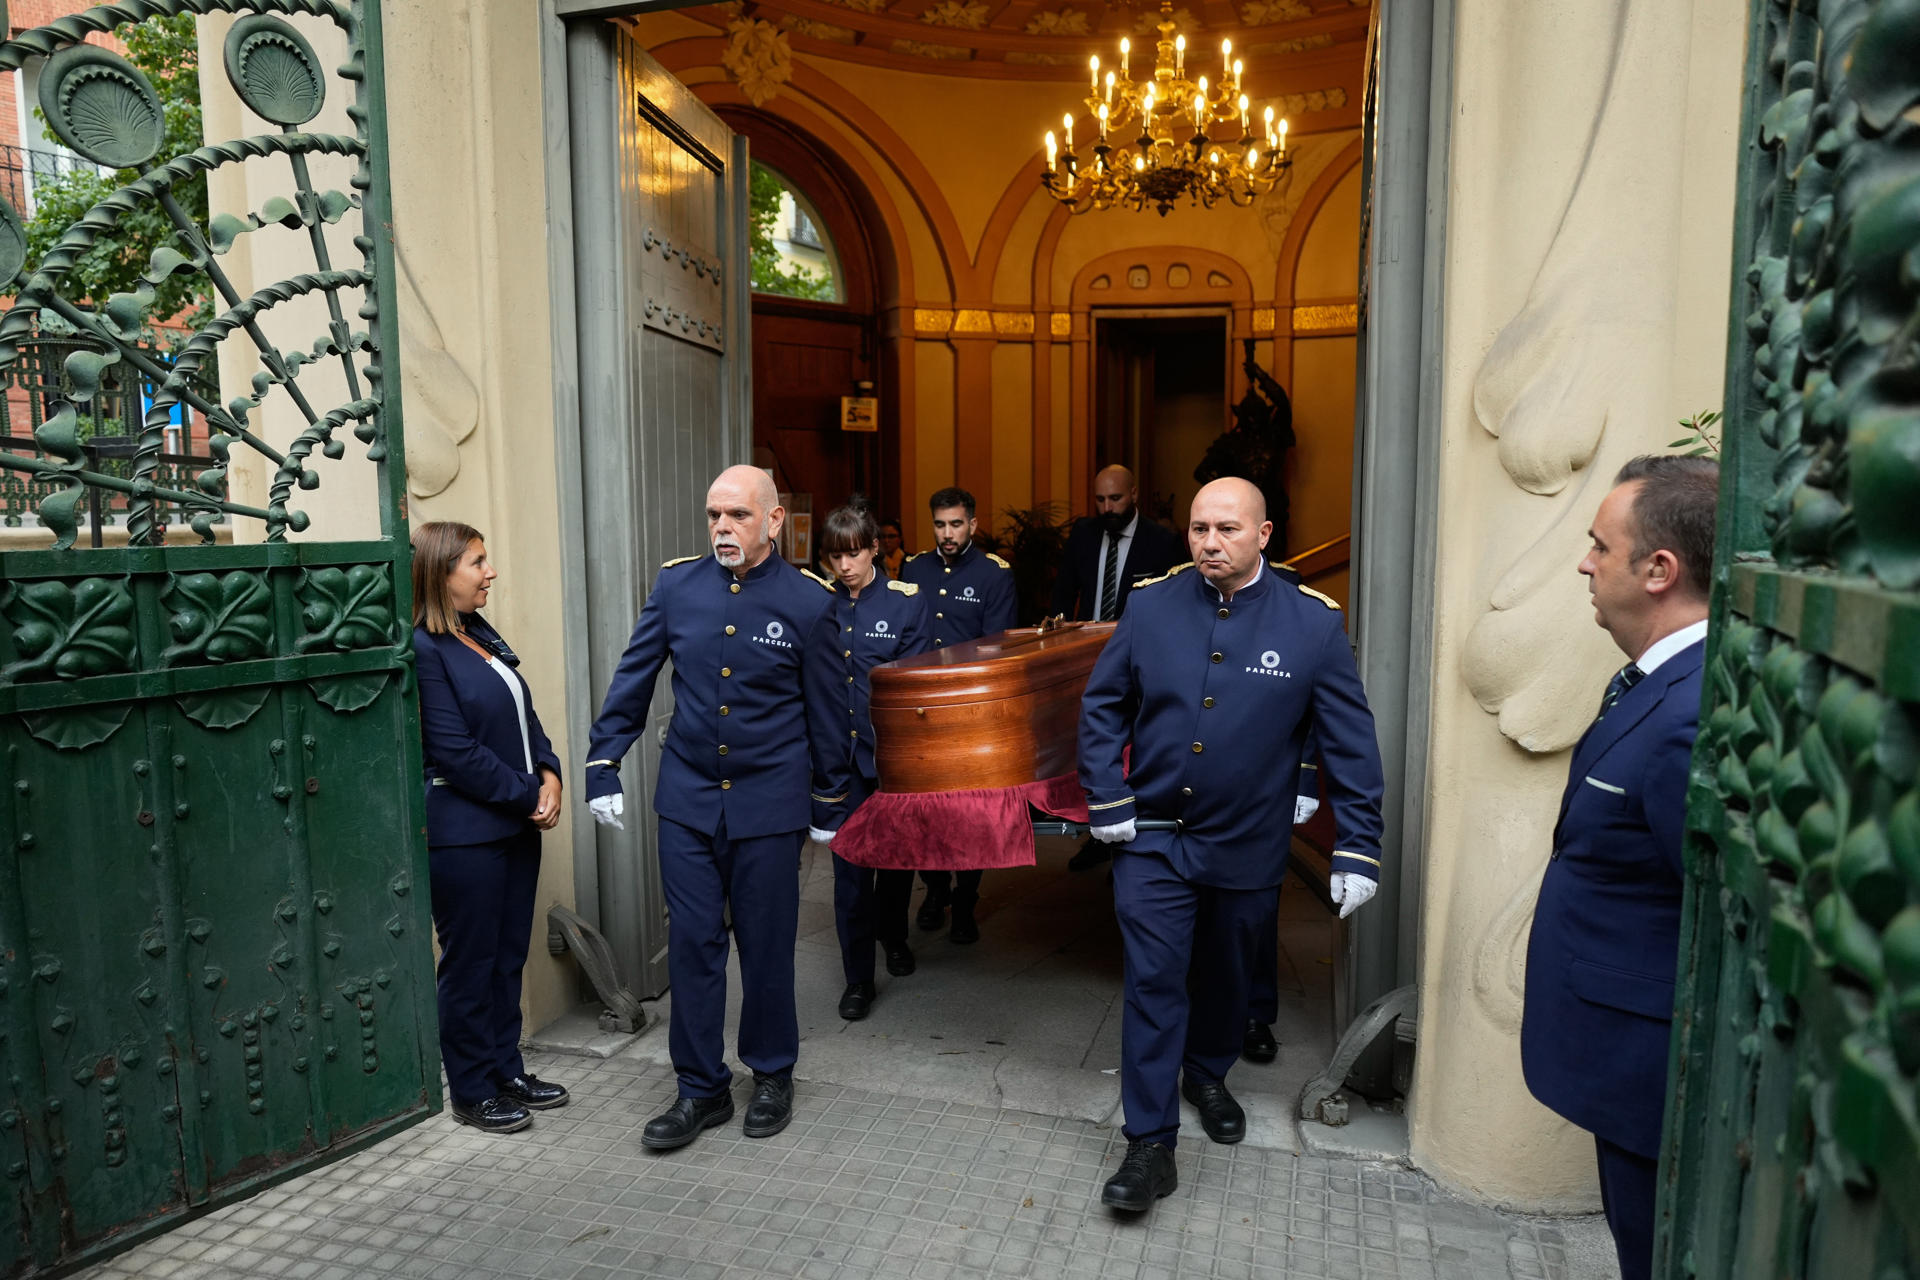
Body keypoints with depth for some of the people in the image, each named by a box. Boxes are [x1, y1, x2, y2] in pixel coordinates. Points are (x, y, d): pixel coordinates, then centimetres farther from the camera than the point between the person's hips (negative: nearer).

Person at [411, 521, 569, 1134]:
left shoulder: (483, 636, 11)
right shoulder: (424, 650, -16)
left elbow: (524, 715, 13)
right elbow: (457, 753, -19)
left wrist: (549, 775, -3)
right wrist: (530, 796, -12)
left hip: (516, 824, 8)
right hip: (464, 834, -8)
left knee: (509, 954, 16)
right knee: (471, 963, 6)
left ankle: (507, 1070, 30)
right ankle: (472, 1091, 21)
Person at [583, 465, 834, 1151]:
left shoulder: (808, 599, -7)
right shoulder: (675, 585, 0)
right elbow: (633, 681, 7)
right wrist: (603, 768, 4)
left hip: (769, 802, -2)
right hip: (687, 797, 3)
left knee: (767, 944, 9)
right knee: (692, 943, 7)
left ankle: (772, 1075, 31)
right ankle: (701, 1088, 23)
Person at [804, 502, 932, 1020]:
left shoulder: (907, 602, -4)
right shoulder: (816, 606, 1)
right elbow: (807, 688, 0)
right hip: (840, 758, 0)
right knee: (850, 866, 3)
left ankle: (892, 936, 43)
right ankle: (858, 977, 17)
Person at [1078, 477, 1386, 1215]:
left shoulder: (1312, 623, -11)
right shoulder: (1152, 606, -8)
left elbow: (1351, 743, -7)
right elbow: (1103, 705, 1)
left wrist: (1356, 850, -9)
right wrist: (1107, 801, -6)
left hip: (1245, 847, 1)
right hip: (1153, 837, 0)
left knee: (1225, 976, 21)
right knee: (1154, 984, 0)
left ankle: (1207, 1075, 49)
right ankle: (1151, 1146, 13)